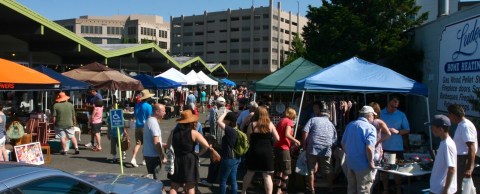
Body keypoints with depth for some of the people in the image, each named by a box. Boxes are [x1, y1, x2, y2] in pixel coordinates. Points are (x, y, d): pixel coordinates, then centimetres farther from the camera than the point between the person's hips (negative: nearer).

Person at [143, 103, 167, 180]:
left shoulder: (149, 120, 12)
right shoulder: (154, 123, -19)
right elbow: (156, 143, -22)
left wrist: (162, 144, 18)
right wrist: (163, 157, -17)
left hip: (148, 154, 10)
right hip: (153, 155, -10)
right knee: (155, 178, -2)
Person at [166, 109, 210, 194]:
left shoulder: (173, 132, 0)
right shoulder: (193, 133, -11)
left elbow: (167, 146, 4)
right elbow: (206, 146, -17)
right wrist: (198, 154, -3)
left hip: (176, 160, 3)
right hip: (190, 161, -3)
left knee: (174, 187, 12)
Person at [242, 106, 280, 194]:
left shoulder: (252, 125, -3)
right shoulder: (270, 124, -2)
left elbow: (247, 139, 2)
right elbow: (277, 138, -2)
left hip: (254, 151, 1)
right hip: (267, 152, -1)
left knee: (250, 172, 17)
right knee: (267, 176, 3)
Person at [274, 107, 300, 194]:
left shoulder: (280, 121, 14)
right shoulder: (289, 121, -7)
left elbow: (277, 134, 13)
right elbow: (287, 134, -21)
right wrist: (295, 141, -8)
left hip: (277, 147, 8)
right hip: (284, 148, -8)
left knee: (279, 170, 16)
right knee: (286, 172, 0)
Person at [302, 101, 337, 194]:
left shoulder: (313, 120, 3)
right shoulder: (330, 123, 15)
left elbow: (305, 132, -9)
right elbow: (334, 139, 15)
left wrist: (304, 145, 0)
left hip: (312, 149, -3)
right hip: (326, 150, 3)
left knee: (311, 171, 8)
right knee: (328, 171, 16)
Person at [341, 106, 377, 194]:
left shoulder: (350, 125, 7)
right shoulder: (370, 128, -15)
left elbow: (343, 143, 13)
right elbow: (369, 148, -25)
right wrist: (371, 162, -13)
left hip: (350, 163, 7)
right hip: (363, 164, -6)